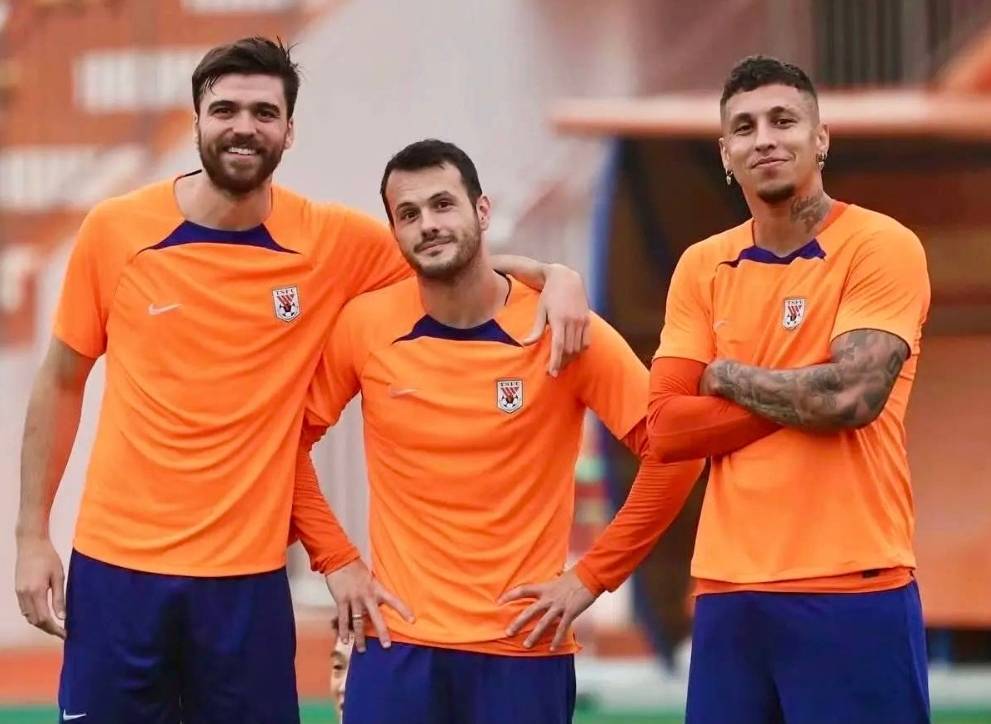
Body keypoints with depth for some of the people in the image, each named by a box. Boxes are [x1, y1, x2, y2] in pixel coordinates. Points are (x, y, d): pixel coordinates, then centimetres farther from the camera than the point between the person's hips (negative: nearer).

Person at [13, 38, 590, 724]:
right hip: (116, 563, 0)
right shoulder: (115, 230, -2)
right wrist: (33, 535, 4)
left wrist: (553, 274, -7)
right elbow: (61, 383, 7)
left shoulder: (333, 242, -2)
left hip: (248, 573, 0)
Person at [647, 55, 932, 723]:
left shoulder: (882, 246, -3)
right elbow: (665, 429, 3)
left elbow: (852, 396, -15)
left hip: (852, 590, -4)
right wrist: (805, 395, -7)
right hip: (729, 591, 5)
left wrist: (724, 377, -2)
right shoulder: (702, 268, 11)